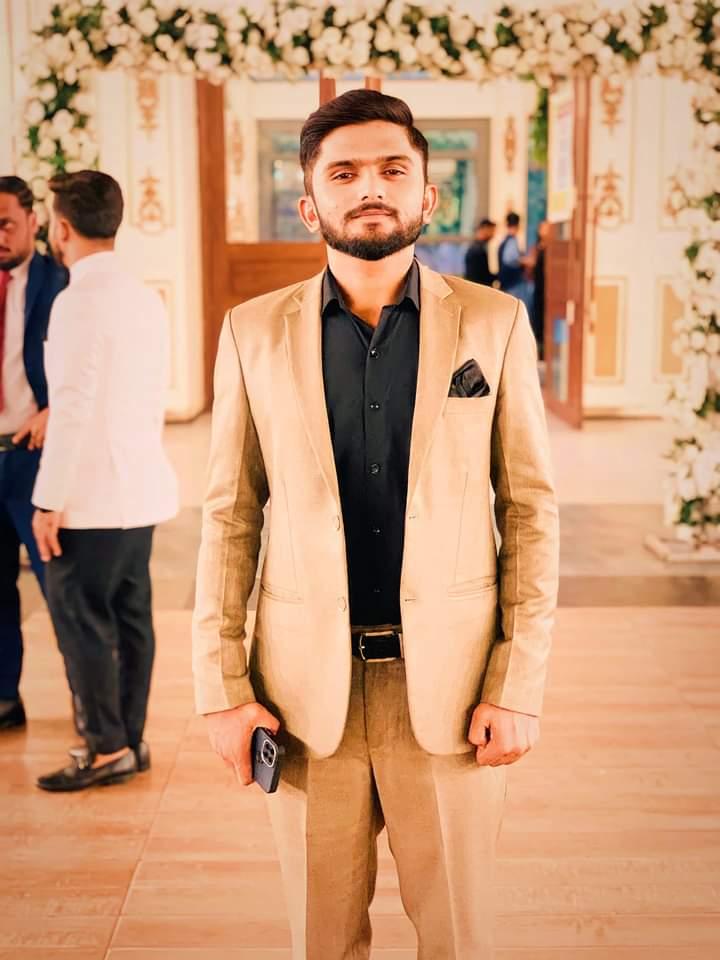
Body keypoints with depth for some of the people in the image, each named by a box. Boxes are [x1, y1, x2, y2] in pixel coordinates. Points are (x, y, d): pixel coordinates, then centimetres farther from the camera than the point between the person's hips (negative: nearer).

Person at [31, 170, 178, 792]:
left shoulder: (80, 301, -15)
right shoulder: (147, 298, 11)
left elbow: (73, 409, -18)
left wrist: (49, 502, -14)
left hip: (94, 495, -8)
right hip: (143, 489, 8)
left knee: (79, 617, 1)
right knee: (131, 617, 12)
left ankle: (108, 748, 7)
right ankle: (130, 740, 21)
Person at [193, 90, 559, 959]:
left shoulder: (494, 323, -1)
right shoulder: (254, 332, 1)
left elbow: (531, 509, -1)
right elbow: (231, 518, 2)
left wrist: (520, 687, -6)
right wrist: (222, 689, -2)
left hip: (449, 686, 0)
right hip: (305, 688, 1)